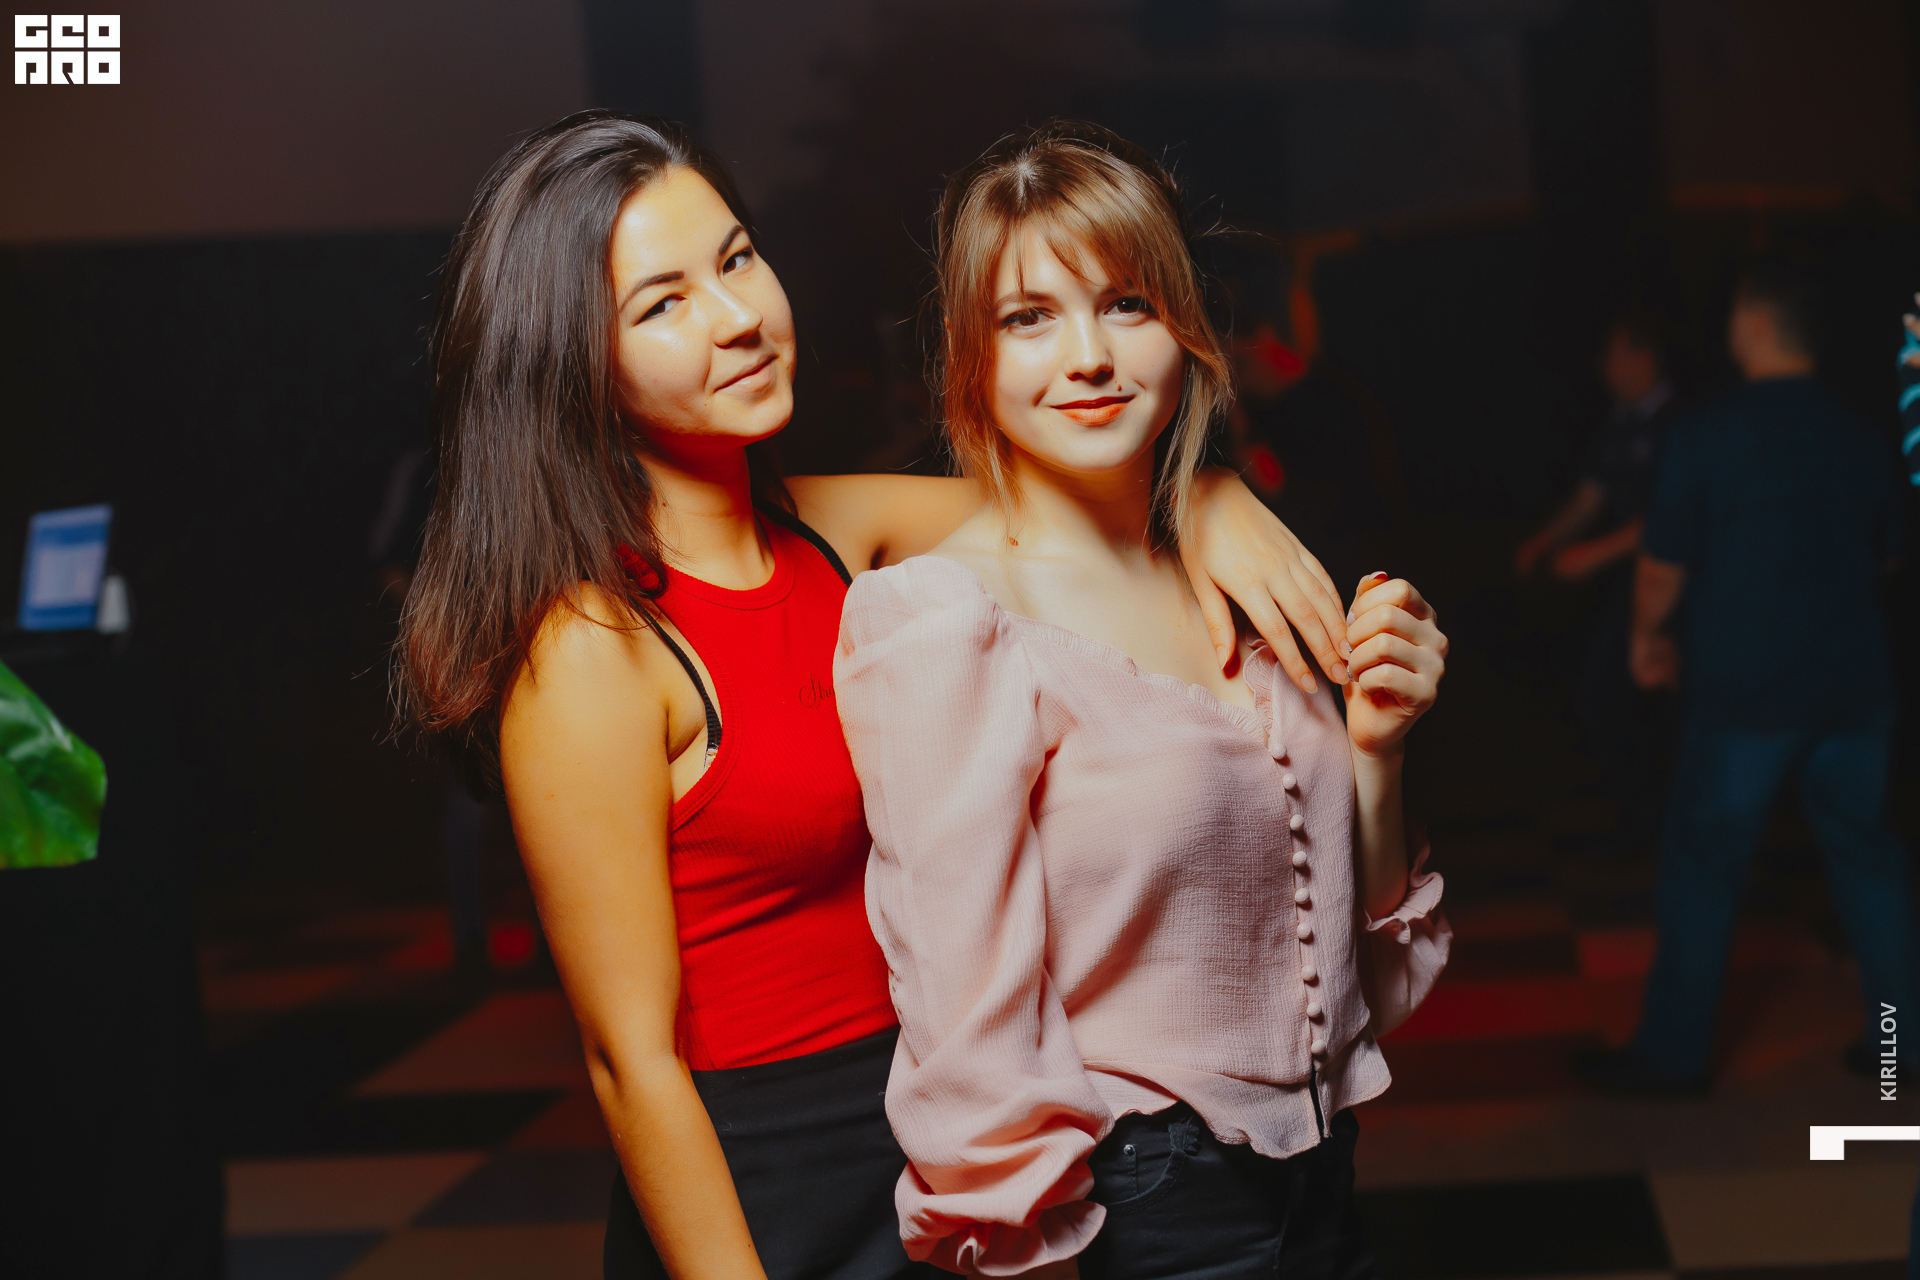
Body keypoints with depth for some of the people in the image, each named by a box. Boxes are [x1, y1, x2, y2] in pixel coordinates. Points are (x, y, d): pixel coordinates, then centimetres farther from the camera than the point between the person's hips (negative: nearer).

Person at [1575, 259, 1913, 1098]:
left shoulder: (1707, 439, -12)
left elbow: (1664, 564, -6)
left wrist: (1648, 637, 12)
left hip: (1741, 690, -4)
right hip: (1852, 683, 4)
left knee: (1703, 868, 5)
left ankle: (1673, 1054, 12)